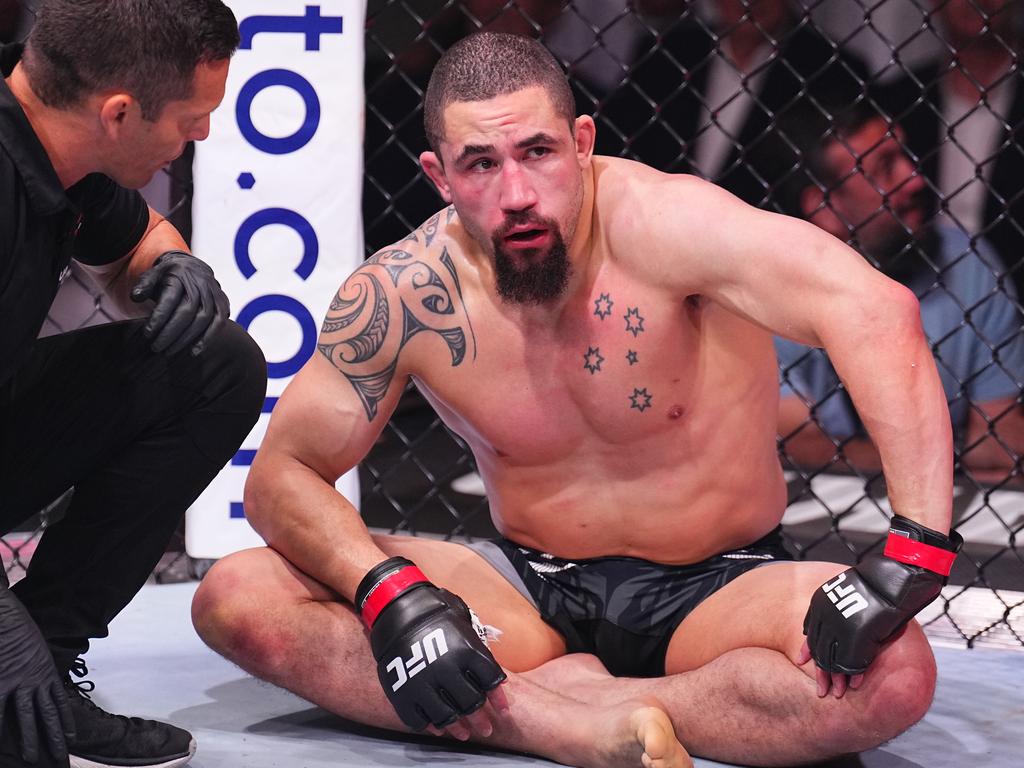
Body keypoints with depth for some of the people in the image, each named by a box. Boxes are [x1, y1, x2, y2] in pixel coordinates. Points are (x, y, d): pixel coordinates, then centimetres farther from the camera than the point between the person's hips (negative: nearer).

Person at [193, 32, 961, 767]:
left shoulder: (653, 223, -22)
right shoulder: (402, 298, -10)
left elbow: (875, 309, -35)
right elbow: (283, 474, -4)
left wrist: (914, 553, -45)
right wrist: (385, 591, -24)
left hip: (718, 590, -3)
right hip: (532, 591, 3)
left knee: (893, 670, -35)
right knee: (236, 599, -19)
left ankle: (526, 703, -26)